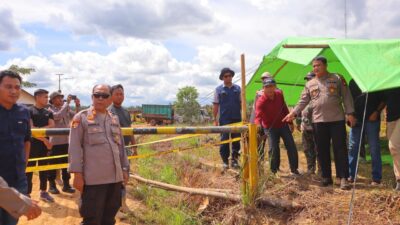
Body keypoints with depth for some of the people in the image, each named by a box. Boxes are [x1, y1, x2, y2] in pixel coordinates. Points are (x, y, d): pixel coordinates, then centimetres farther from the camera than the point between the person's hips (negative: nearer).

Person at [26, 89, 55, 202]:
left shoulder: (48, 113, 12)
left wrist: (38, 129, -16)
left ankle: (43, 192, 21)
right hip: (32, 144, -5)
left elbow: (52, 126, -1)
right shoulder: (29, 111, -5)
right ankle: (27, 194, 5)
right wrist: (44, 140, -16)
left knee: (44, 169, 11)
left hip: (45, 145, 5)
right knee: (29, 170, 0)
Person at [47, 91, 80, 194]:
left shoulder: (67, 108, 10)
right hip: (55, 141, -5)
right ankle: (52, 185, 14)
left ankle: (66, 184, 19)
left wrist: (77, 105, -8)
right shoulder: (50, 110, -5)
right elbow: (58, 116, -24)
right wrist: (67, 103, -20)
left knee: (66, 163, 11)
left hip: (66, 140, 5)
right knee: (53, 164, 3)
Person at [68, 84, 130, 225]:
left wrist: (125, 169, 16)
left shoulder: (114, 119, 14)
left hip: (115, 177, 5)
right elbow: (75, 147, -6)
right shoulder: (81, 117, -2)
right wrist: (77, 173, -11)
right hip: (93, 179, -5)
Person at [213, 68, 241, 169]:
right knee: (224, 140, 0)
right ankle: (225, 161, 11)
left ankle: (234, 159, 17)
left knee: (236, 140, 5)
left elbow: (241, 103, 12)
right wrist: (215, 119, -2)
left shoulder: (237, 88, 8)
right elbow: (215, 105, 2)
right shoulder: (218, 89, 2)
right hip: (224, 119, -2)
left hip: (237, 118, 2)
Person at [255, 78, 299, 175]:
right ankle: (274, 171, 9)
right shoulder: (261, 101, -26)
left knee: (291, 146, 3)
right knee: (273, 149, -10)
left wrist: (290, 122, 10)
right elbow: (258, 116, -41)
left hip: (283, 124, 4)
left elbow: (284, 109, 5)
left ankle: (294, 169, 17)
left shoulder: (279, 94, -10)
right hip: (270, 127, -4)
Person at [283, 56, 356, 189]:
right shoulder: (310, 84, 10)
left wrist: (350, 113, -7)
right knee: (322, 150, 7)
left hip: (337, 119, -3)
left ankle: (343, 178, 1)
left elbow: (346, 97, 1)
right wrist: (293, 113, -1)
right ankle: (326, 177, 17)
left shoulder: (337, 79, 2)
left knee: (340, 148, -3)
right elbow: (303, 101, 11)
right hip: (318, 121, 3)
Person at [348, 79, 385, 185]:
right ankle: (351, 175, 12)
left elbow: (383, 100, 2)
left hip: (372, 119, -3)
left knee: (374, 149, 0)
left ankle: (376, 178, 7)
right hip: (356, 119, 3)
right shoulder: (353, 82, 11)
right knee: (352, 147, 4)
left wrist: (376, 112, -11)